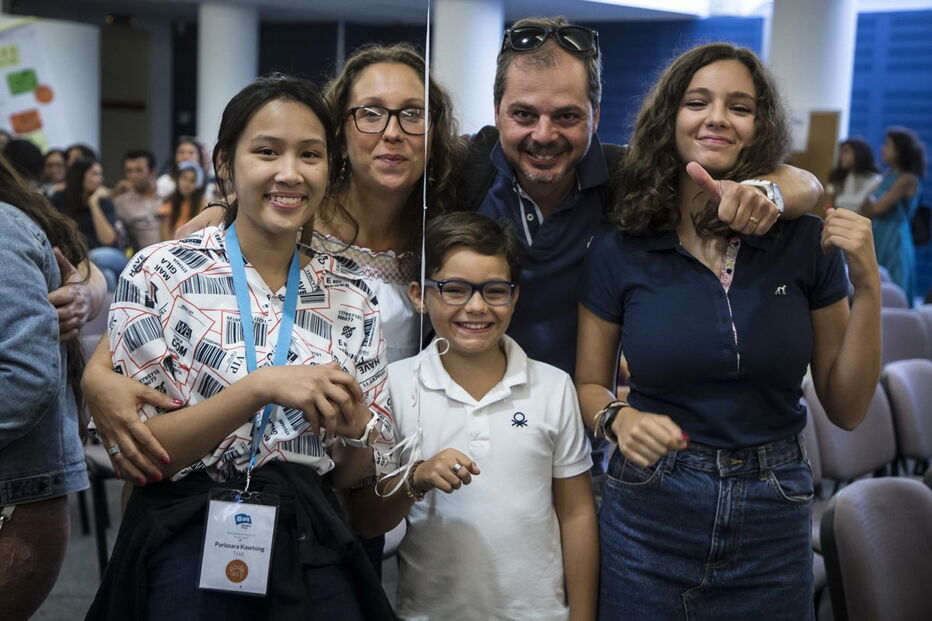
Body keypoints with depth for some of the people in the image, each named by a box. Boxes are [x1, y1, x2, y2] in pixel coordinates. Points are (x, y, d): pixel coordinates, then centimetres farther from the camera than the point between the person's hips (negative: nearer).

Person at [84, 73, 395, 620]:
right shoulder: (160, 273, -8)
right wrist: (259, 388, -23)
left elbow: (354, 474, 7)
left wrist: (352, 427, -16)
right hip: (187, 549, -3)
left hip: (314, 553, 3)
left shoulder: (352, 297, 1)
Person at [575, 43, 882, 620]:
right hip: (650, 513, 0)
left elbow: (847, 408, -1)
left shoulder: (809, 244, -5)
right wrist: (621, 418, -17)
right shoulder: (619, 254, -6)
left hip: (774, 527, 1)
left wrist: (867, 287, -12)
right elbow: (590, 385, 4)